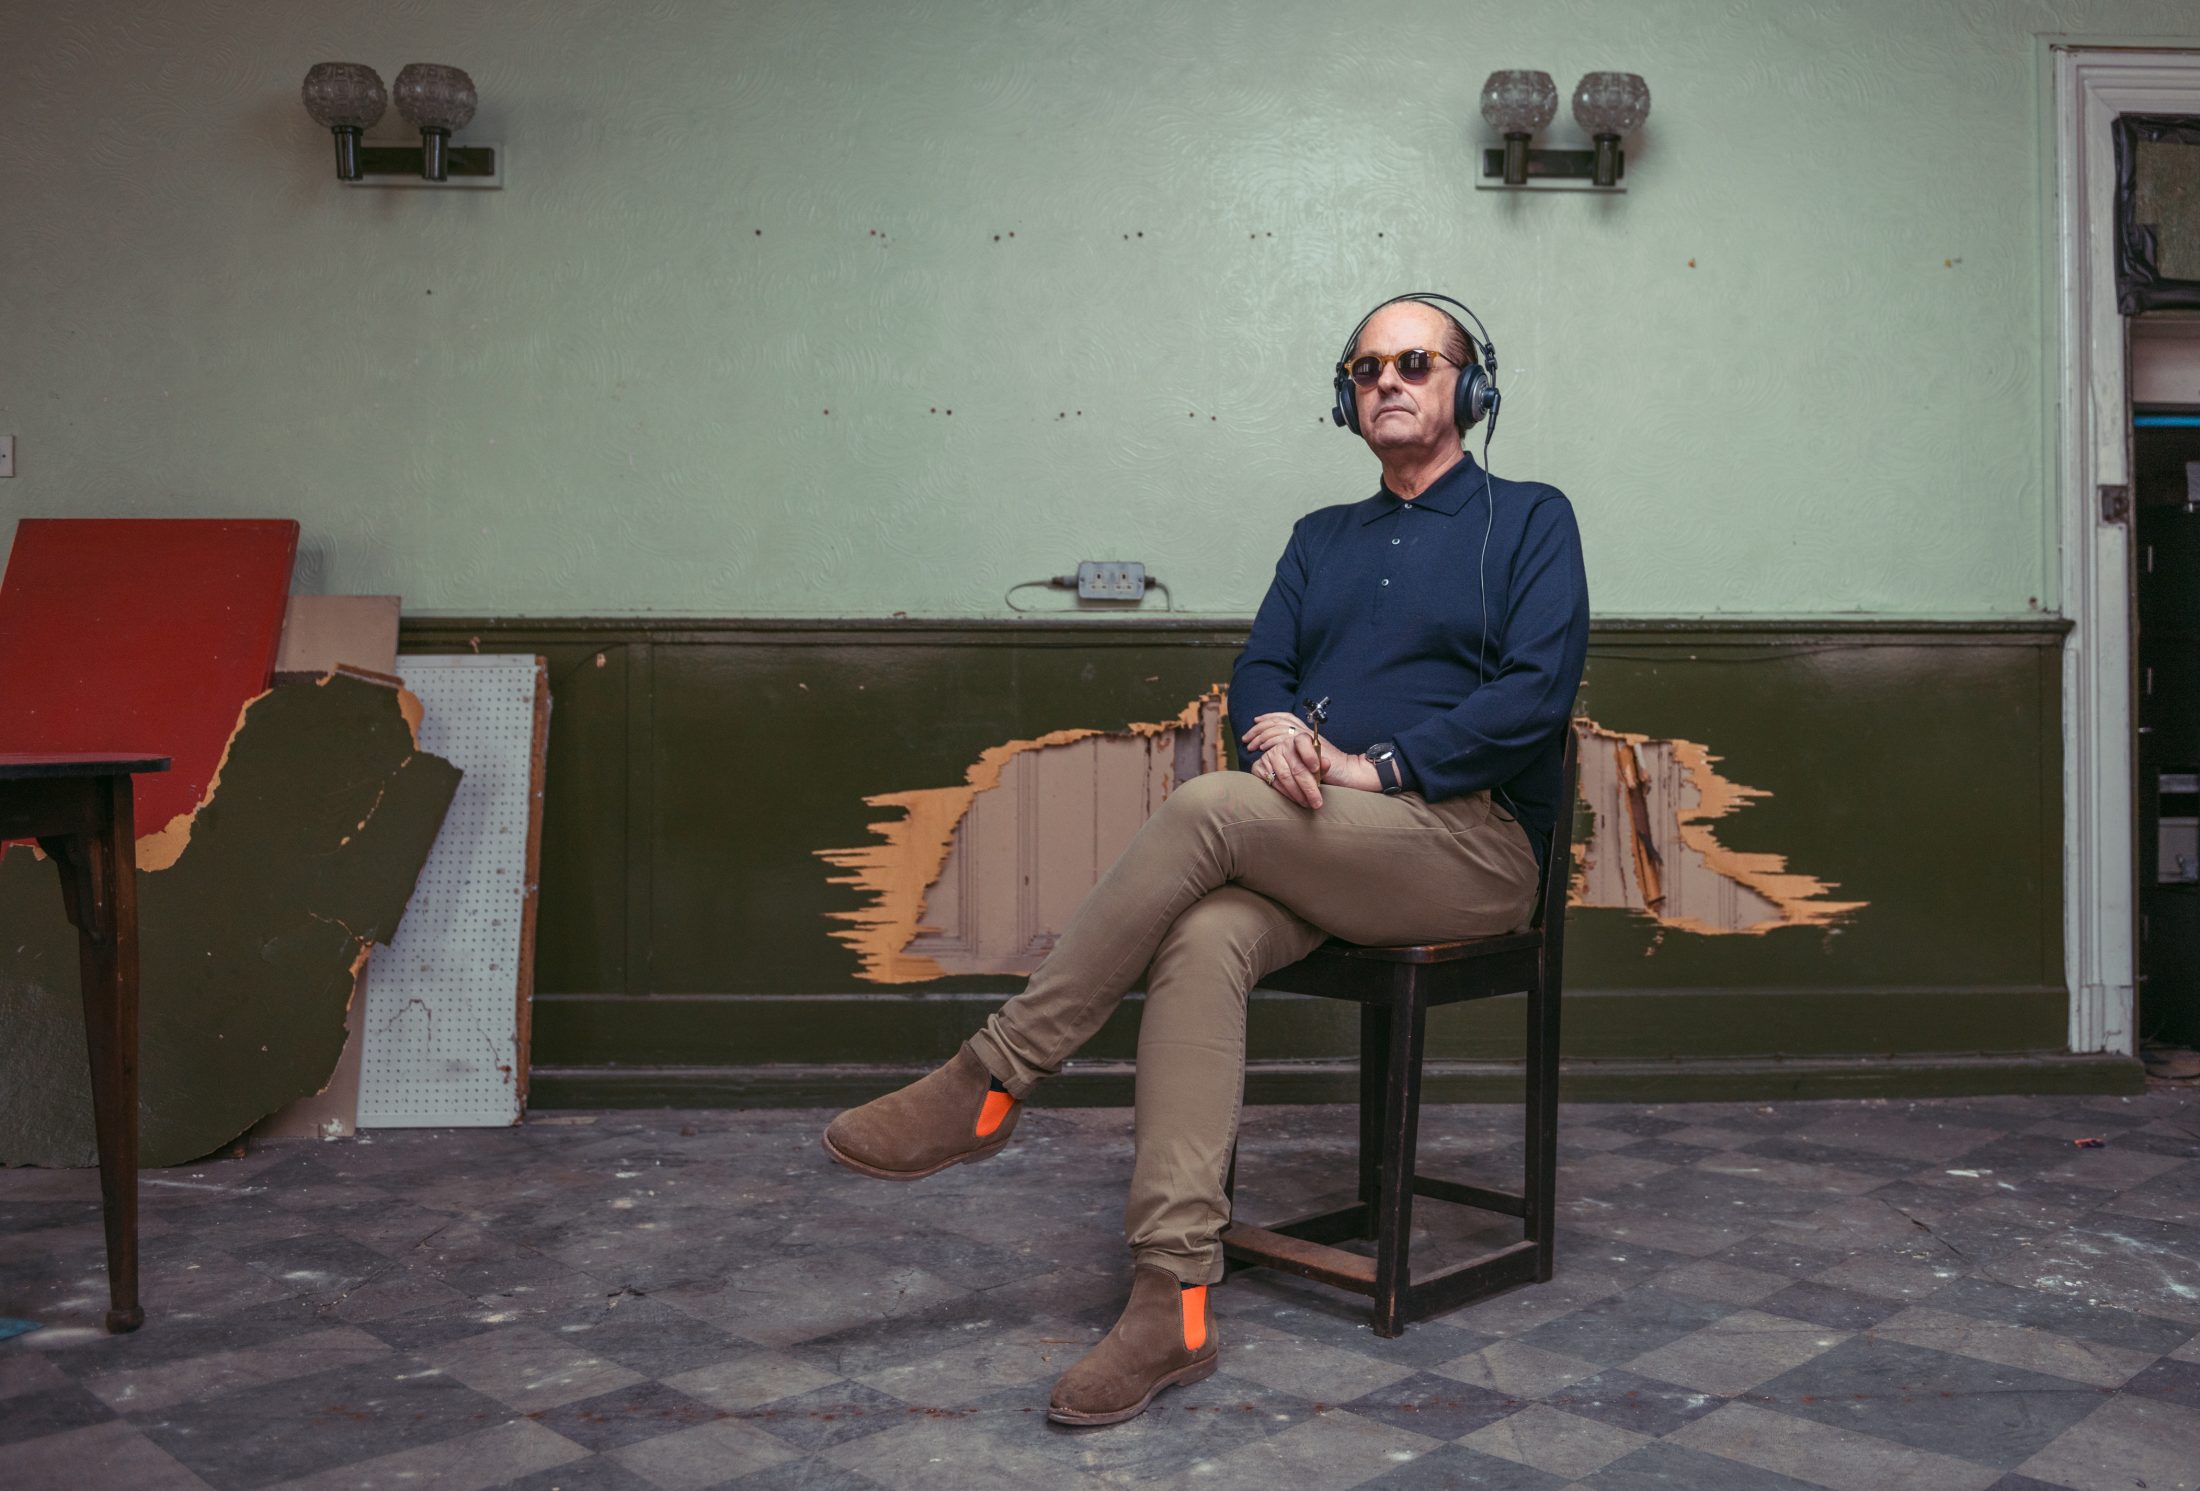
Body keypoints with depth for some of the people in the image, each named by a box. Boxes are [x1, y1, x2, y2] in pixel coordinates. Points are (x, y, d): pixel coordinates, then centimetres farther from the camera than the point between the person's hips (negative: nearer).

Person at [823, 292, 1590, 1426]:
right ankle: (1173, 1301, -33)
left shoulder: (1529, 519, 8)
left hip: (1475, 844, -4)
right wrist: (1275, 726, -11)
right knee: (1202, 940, -30)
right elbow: (1257, 670, 14)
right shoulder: (1323, 538, 25)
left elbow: (1536, 692, -7)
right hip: (1318, 852, 5)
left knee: (1206, 808, -28)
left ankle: (990, 1085, -19)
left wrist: (1377, 764, -15)